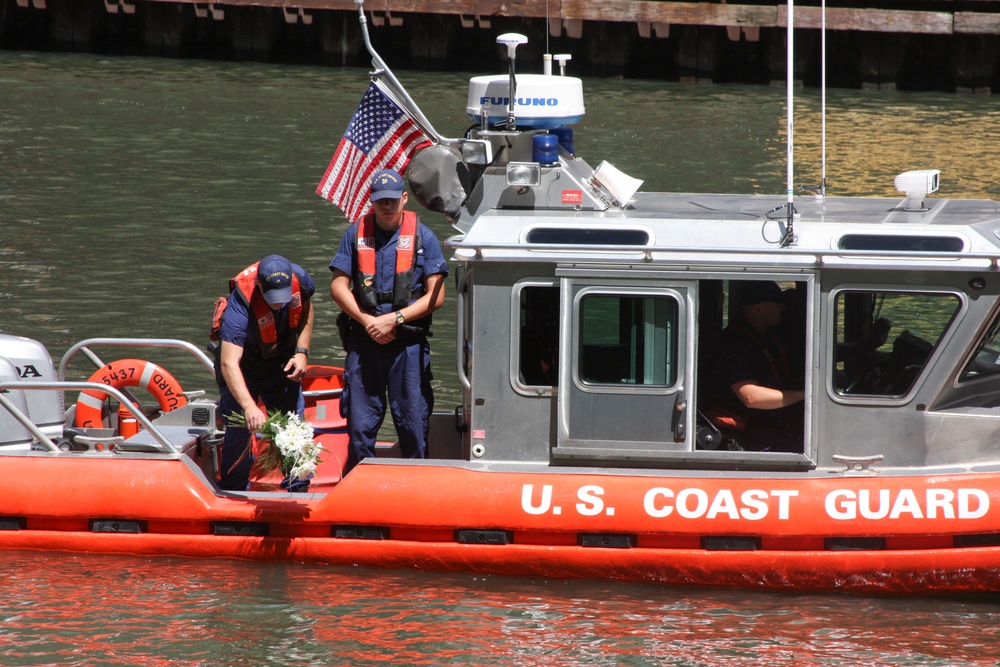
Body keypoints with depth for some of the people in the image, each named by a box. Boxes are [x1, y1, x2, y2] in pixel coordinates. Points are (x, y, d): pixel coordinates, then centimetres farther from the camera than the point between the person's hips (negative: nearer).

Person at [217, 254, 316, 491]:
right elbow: (229, 363, -47)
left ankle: (299, 490, 15)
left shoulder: (300, 279, -25)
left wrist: (302, 351, -9)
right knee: (239, 431, 0)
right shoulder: (241, 304, -41)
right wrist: (249, 406, -59)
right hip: (244, 365, -4)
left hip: (283, 362, 4)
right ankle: (234, 496, 18)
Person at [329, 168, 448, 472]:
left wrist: (395, 318, -12)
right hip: (363, 342, 2)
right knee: (360, 424, 4)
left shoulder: (422, 237, 1)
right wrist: (366, 321, -8)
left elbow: (436, 296, -2)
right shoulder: (356, 234, 7)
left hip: (408, 344, -2)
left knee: (413, 423, -2)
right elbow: (338, 286, 6)